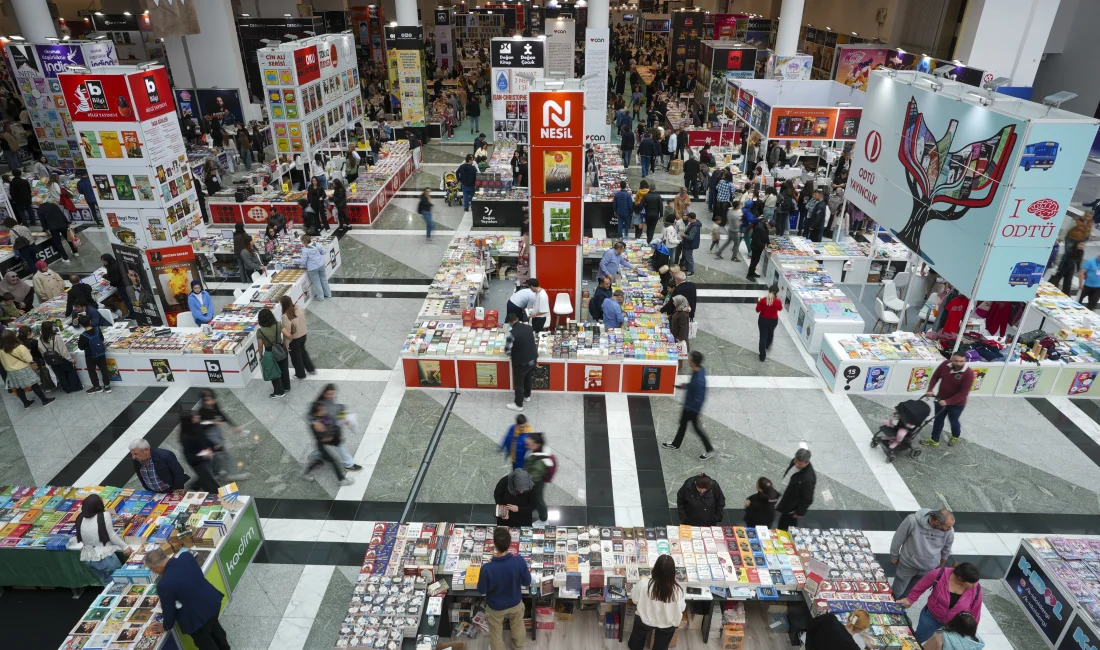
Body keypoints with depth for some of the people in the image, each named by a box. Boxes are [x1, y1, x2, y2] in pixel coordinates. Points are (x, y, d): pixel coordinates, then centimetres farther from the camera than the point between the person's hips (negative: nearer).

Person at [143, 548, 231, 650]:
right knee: (213, 626, 36)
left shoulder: (164, 584, -29)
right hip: (213, 599, 7)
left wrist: (165, 626, 9)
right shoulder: (186, 556, -13)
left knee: (204, 642, 23)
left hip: (198, 615, -7)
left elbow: (168, 608, -13)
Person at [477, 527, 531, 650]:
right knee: (518, 628, 33)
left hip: (495, 607, -2)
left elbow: (481, 590, -17)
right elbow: (527, 583, -13)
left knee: (496, 633, 27)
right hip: (515, 603, 3)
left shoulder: (487, 568, -36)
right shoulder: (519, 561, -31)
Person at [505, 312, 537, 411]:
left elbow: (507, 351, -17)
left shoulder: (512, 333, -24)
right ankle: (527, 396, 50)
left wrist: (513, 353, 4)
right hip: (533, 359, 6)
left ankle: (518, 405, 29)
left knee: (518, 383, 14)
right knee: (527, 378, 30)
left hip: (521, 362, -6)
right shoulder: (528, 327, -4)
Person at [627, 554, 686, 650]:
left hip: (645, 619, 0)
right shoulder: (677, 590, -33)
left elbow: (634, 598, -12)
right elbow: (681, 608, -12)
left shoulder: (644, 583, -33)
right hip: (667, 624, 0)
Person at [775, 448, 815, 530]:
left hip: (792, 508, -7)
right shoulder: (794, 462, -14)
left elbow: (807, 499, -24)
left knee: (783, 530, 12)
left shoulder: (809, 478, -38)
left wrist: (800, 512, -12)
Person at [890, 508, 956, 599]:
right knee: (896, 595, 14)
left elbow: (946, 551, 0)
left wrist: (940, 567, 14)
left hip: (928, 570, 2)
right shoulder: (912, 521, -31)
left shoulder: (949, 532, -22)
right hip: (907, 565, -2)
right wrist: (894, 556, -1)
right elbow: (898, 538, -14)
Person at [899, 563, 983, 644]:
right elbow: (921, 586, -12)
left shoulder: (976, 589, -25)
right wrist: (910, 599, -1)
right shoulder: (940, 574, -30)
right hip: (932, 615, 0)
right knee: (918, 638, 19)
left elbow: (975, 612, -8)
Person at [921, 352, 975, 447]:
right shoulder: (945, 364, -16)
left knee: (953, 421, 19)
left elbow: (963, 393, -27)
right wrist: (930, 390, -12)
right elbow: (935, 376, -1)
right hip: (941, 399, 4)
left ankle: (955, 436, 50)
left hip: (957, 403, -4)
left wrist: (947, 401, -29)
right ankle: (934, 440, 34)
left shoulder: (968, 373, -28)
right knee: (938, 420, 16)